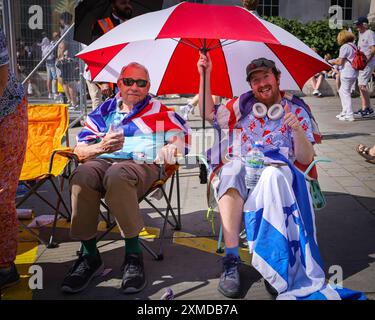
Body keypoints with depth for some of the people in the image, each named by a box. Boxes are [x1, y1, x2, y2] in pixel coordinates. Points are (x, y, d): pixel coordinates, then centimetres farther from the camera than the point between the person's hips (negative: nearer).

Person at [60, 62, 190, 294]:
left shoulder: (159, 111, 22)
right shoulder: (104, 110, 26)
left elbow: (181, 135, 10)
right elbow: (80, 150, 17)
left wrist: (173, 146, -14)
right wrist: (102, 147, -4)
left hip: (143, 164, -2)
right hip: (103, 160, 3)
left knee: (117, 174, -39)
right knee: (82, 176, -34)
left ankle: (134, 255, -27)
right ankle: (90, 256, -21)